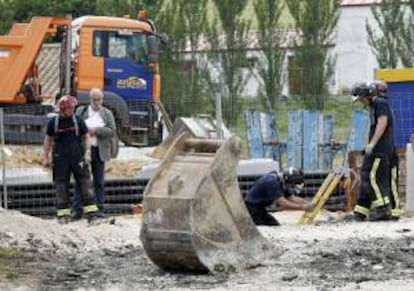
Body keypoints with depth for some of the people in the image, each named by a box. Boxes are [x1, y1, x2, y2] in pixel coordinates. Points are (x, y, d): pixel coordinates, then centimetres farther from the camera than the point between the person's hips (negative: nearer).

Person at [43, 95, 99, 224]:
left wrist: (86, 152, -1)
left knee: (84, 182, -3)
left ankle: (90, 212, -1)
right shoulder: (53, 123, 1)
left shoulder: (78, 121, 1)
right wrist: (46, 157, 9)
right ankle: (63, 213, 9)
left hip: (77, 156, 0)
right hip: (60, 158, 0)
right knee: (61, 184, 2)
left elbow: (86, 137, 9)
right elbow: (48, 140, 10)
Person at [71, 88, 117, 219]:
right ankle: (77, 209, -3)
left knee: (99, 181, 5)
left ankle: (99, 208, 10)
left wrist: (96, 130, -11)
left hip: (99, 151, 0)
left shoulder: (107, 114, 8)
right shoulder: (81, 111, 10)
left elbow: (112, 131, -2)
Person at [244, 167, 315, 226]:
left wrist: (308, 204, -10)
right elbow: (283, 203, -33)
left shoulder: (281, 183, 4)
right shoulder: (272, 182, -27)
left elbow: (292, 198, 4)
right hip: (252, 209, -10)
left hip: (260, 209, 10)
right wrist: (303, 207, -32)